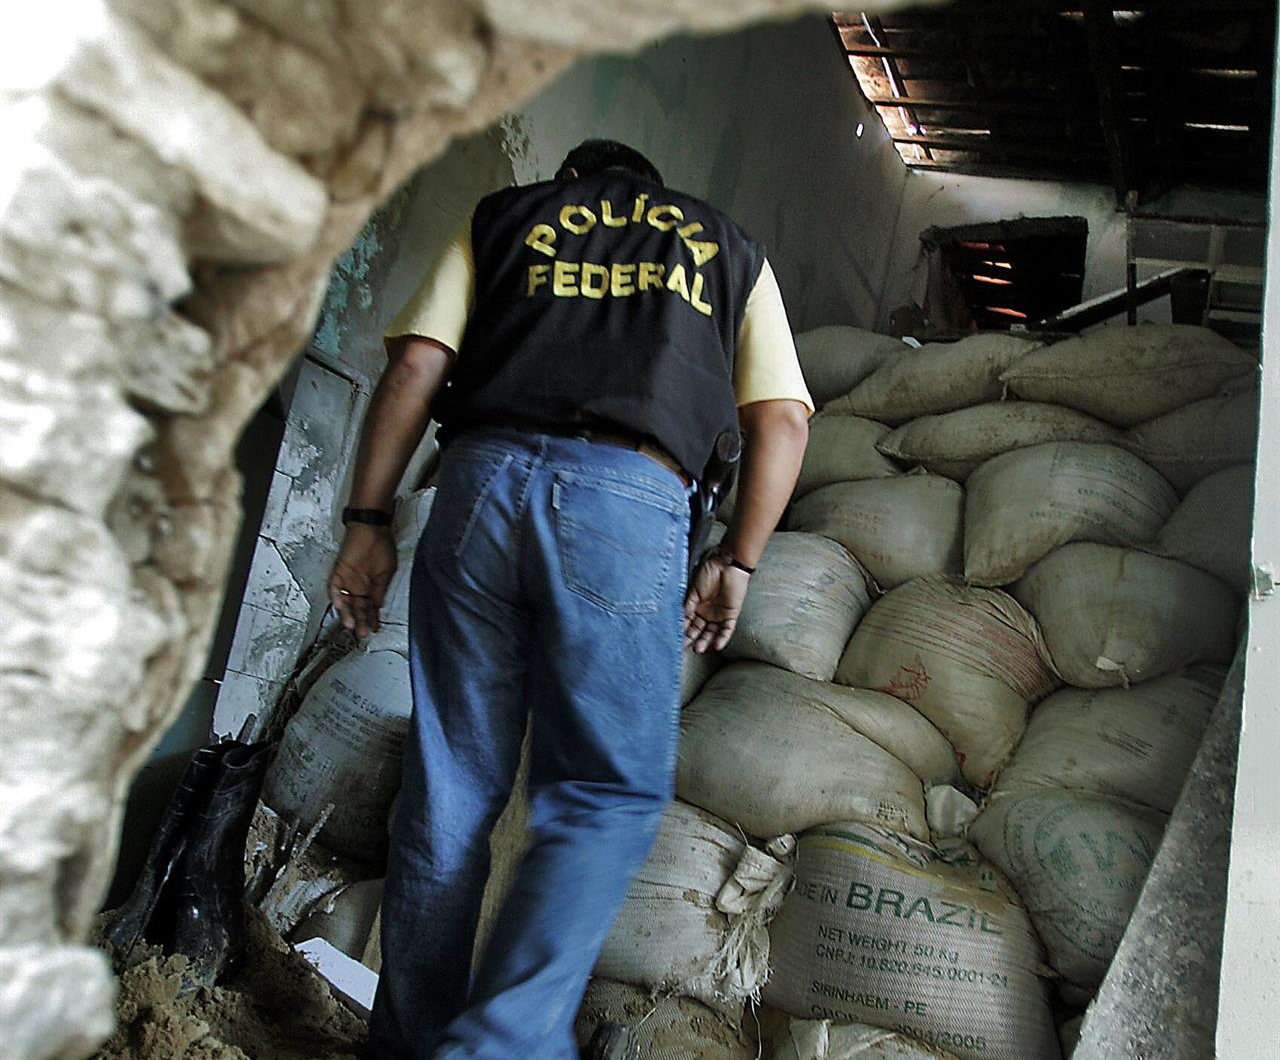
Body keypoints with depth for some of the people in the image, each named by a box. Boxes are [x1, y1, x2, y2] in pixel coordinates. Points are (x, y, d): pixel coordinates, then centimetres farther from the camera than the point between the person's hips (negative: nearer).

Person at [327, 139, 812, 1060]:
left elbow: (414, 368, 10)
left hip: (484, 478, 2)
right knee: (612, 796, 7)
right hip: (629, 505, -1)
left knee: (449, 789, 10)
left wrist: (369, 520, 10)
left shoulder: (501, 218, 24)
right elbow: (782, 420, 12)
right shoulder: (730, 249, 25)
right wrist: (737, 561, 16)